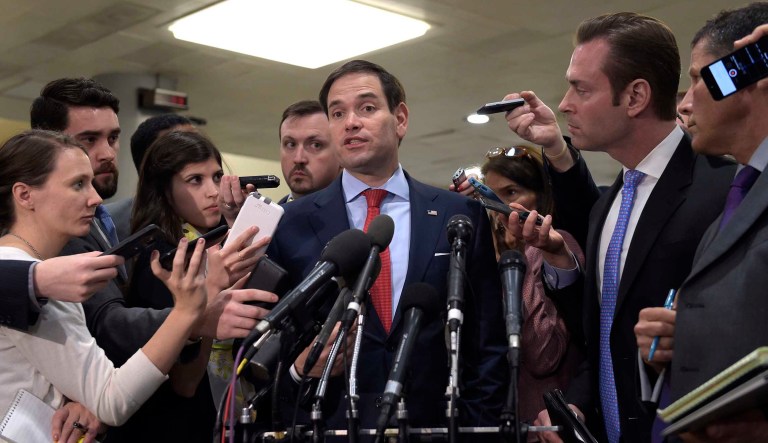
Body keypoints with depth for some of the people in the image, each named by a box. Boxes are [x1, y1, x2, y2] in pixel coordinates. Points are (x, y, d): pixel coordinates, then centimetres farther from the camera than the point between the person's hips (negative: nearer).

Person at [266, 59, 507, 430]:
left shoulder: (461, 216, 2)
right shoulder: (291, 223, -1)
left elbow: (487, 343, 3)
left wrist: (481, 424, -6)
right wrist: (297, 367, -18)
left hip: (433, 424, 1)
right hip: (327, 425, 0)